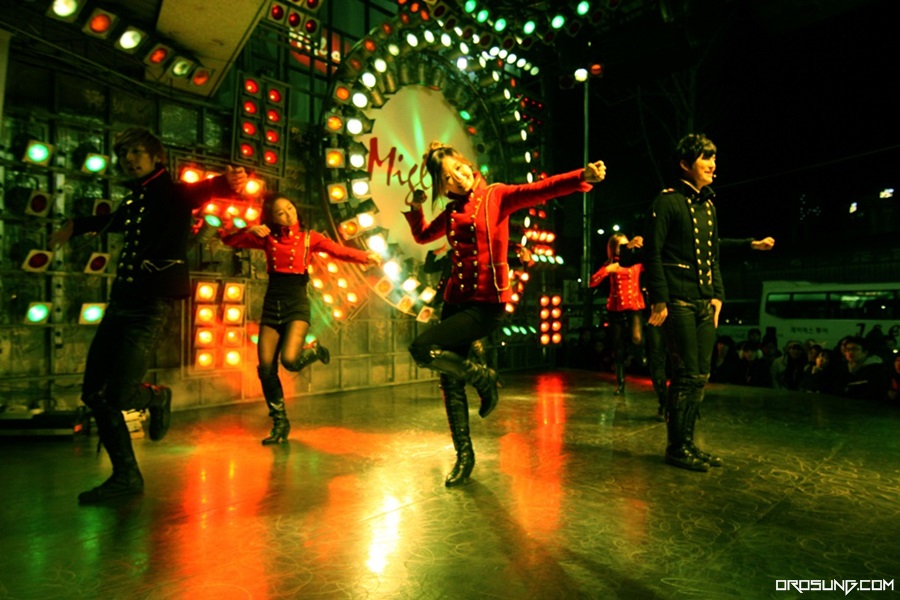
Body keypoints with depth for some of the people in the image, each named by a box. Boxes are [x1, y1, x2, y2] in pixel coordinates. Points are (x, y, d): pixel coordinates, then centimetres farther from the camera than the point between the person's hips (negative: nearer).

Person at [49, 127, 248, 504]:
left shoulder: (174, 193, -2)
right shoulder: (132, 201, 17)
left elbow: (203, 191, -25)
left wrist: (227, 182, -46)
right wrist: (75, 226, 52)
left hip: (152, 304, -8)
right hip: (121, 301, 8)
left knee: (118, 395, -15)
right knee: (93, 393, 5)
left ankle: (157, 398, 22)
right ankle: (126, 476, 17)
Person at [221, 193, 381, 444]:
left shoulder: (309, 238, 3)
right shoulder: (268, 239, 11)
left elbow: (340, 251, -13)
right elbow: (228, 240, 11)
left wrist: (366, 256, -32)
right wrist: (250, 230, -8)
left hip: (297, 304, -3)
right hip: (272, 304, 4)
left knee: (290, 360, -24)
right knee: (266, 368, -1)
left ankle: (315, 350, 13)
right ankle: (280, 424, 17)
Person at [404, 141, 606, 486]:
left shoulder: (496, 196, -1)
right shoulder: (452, 211, 14)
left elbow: (541, 190, -17)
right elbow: (423, 236, 30)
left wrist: (584, 177, -32)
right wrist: (416, 209, 12)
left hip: (487, 304, -6)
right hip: (456, 300, 6)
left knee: (422, 349, -20)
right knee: (450, 381, 7)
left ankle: (483, 378, 6)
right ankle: (464, 455, 24)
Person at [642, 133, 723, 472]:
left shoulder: (708, 205, 19)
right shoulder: (667, 201, -4)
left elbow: (714, 256, 22)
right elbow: (653, 253, -10)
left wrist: (718, 294, 12)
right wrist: (659, 300, -16)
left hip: (705, 303, 8)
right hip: (678, 301, -8)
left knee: (700, 376, 9)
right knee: (686, 374, -6)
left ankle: (688, 442, 21)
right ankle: (676, 447, 7)